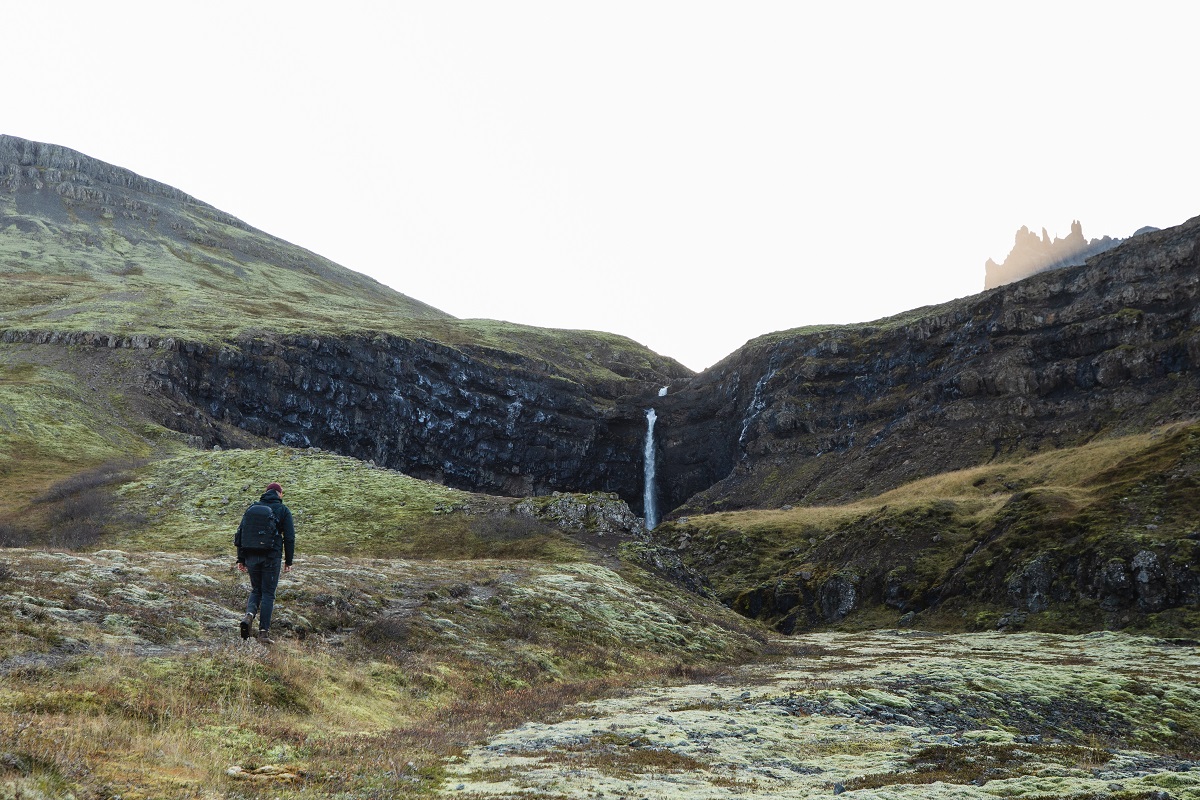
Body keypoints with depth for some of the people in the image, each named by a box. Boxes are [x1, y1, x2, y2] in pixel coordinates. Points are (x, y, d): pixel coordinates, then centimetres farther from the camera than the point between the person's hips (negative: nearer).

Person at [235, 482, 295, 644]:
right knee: (268, 593, 4)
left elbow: (240, 533, 8)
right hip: (272, 557, -3)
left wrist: (241, 559, 11)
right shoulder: (283, 510, 1)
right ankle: (263, 631, 2)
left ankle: (249, 615, -8)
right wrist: (288, 561, 3)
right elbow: (289, 537, -3)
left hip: (251, 557, 3)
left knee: (256, 590, 19)